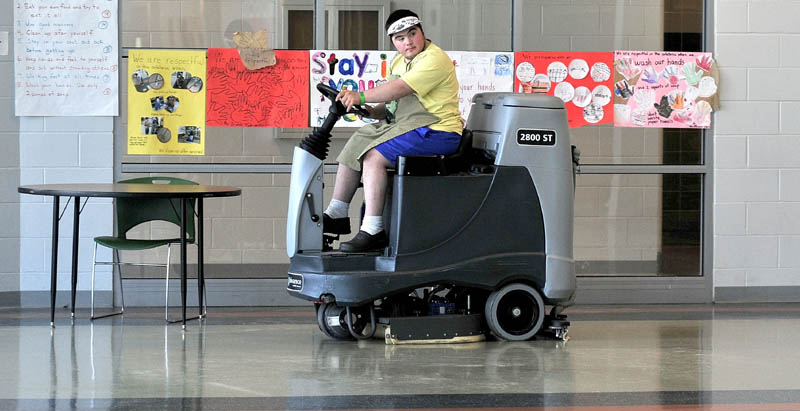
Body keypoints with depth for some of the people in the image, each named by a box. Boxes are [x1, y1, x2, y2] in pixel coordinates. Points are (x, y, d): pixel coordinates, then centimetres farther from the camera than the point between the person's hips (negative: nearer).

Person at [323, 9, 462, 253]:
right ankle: (337, 215, 12)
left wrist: (361, 97, -27)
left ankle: (373, 231, -26)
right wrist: (371, 111, -1)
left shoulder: (434, 59, -14)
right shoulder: (399, 62, 17)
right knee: (354, 146, 6)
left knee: (374, 157, -24)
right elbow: (392, 104, 20)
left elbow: (401, 89, -25)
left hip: (436, 132, -10)